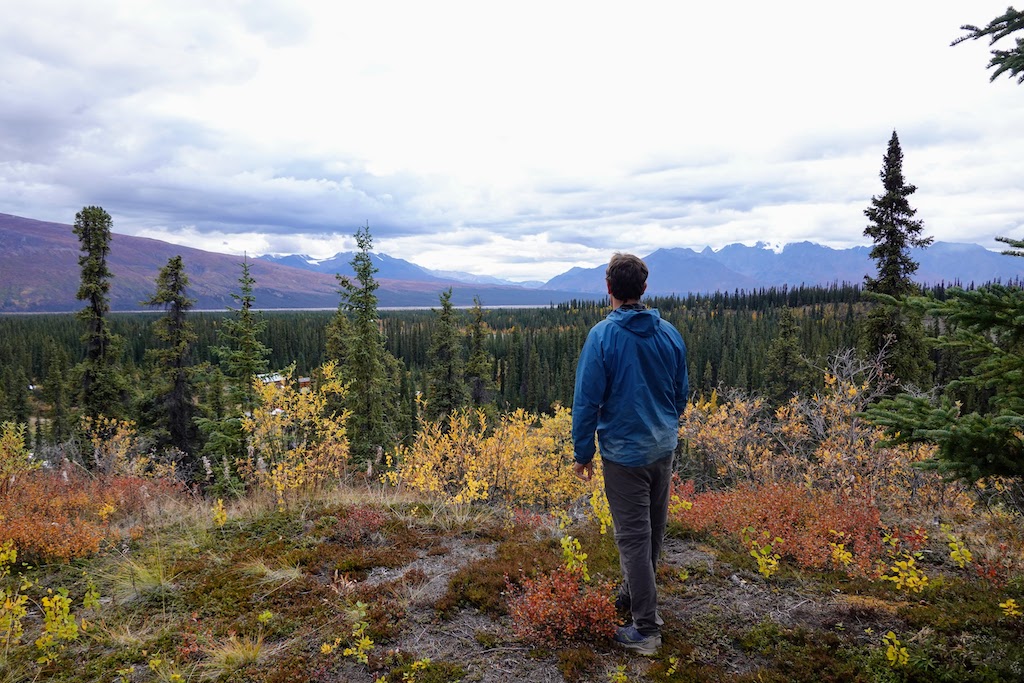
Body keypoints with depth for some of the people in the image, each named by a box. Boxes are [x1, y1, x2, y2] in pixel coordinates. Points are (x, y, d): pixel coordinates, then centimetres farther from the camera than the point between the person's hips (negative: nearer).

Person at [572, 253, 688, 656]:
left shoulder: (603, 335, -16)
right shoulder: (670, 333, 0)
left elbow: (587, 399, -15)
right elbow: (682, 393, 11)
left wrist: (583, 452, -5)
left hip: (624, 453, -6)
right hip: (664, 448, 6)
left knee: (633, 537, 1)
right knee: (652, 530, 21)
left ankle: (647, 629, 8)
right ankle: (635, 595, 41)